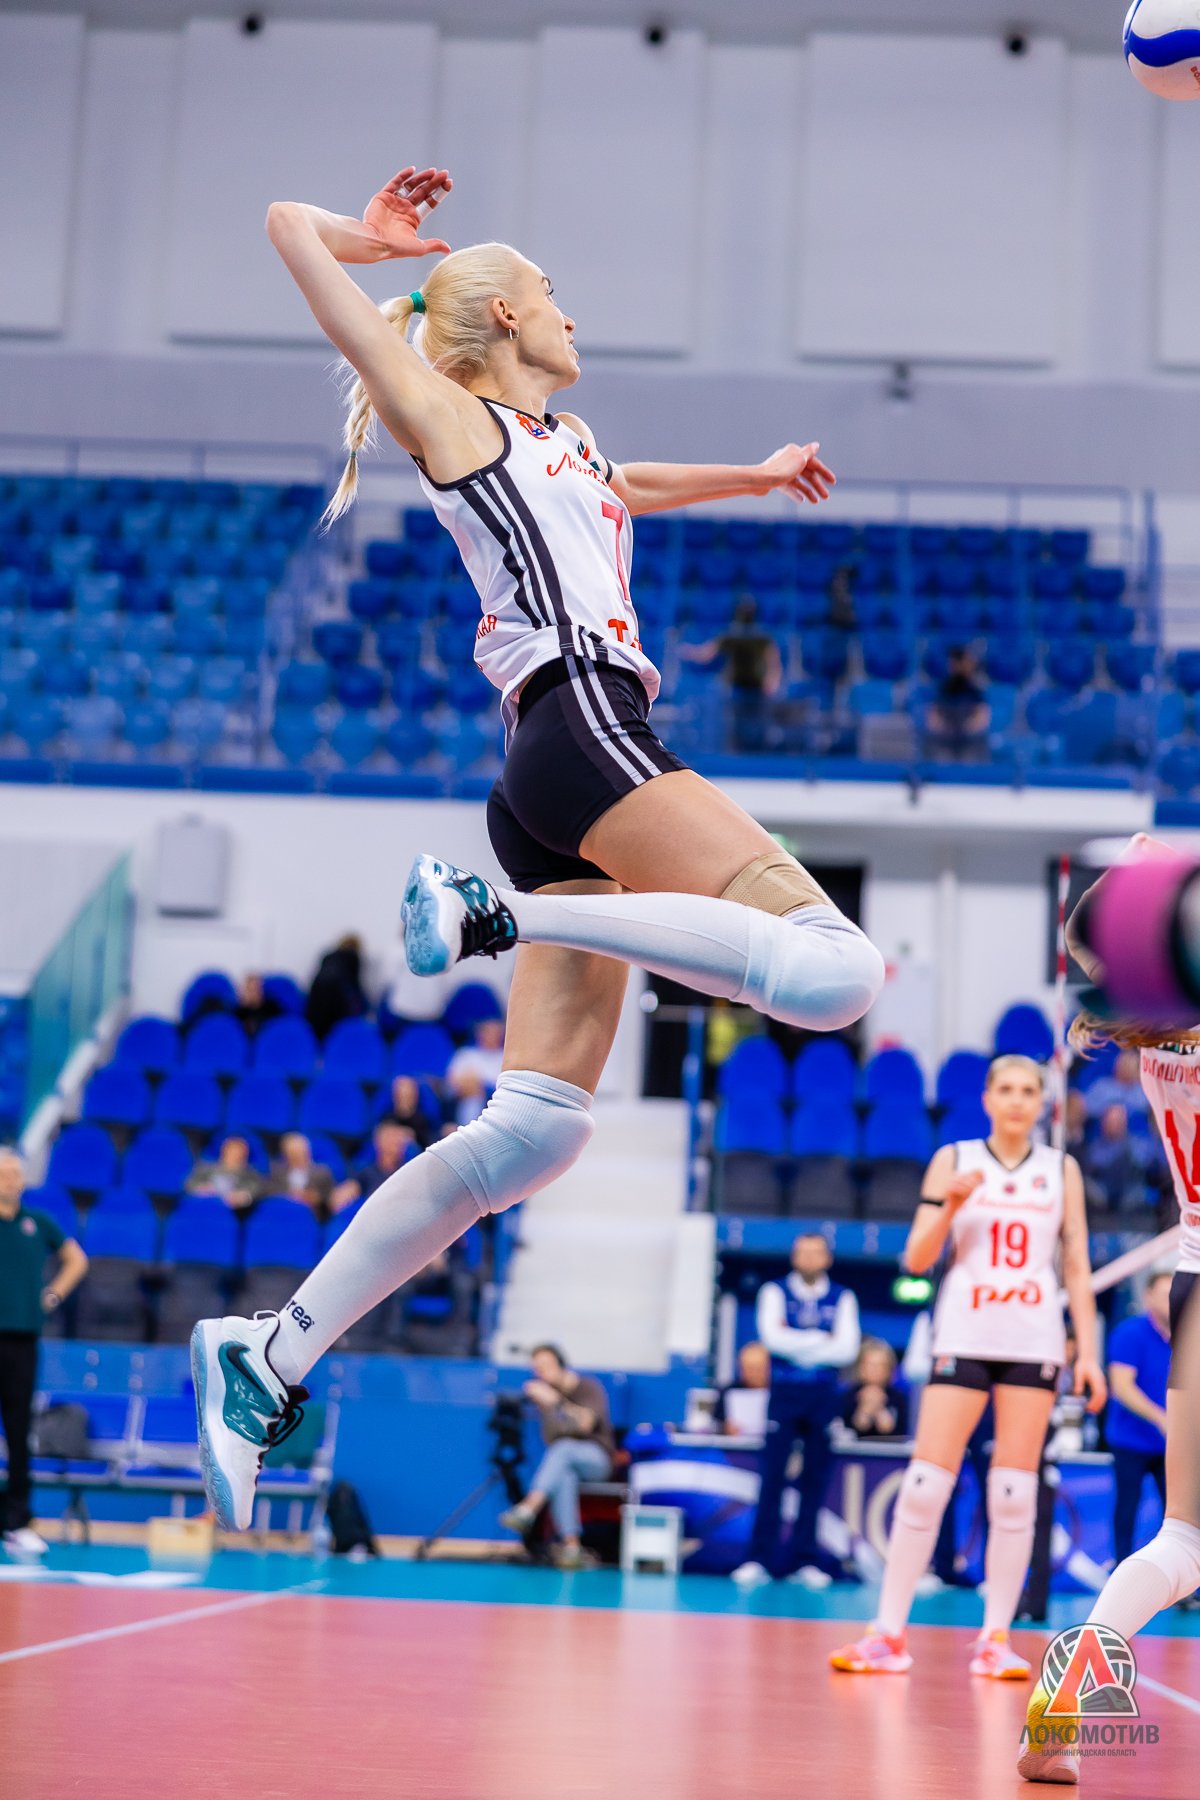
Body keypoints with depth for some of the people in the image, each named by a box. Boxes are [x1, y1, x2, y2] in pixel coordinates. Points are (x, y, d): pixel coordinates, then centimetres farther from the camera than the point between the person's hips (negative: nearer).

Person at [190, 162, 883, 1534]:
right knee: (831, 971, -22)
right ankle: (493, 913, -19)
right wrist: (378, 235, 23)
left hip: (564, 785, 9)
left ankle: (273, 1355, -1)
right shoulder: (452, 416, 6)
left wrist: (755, 478, 58)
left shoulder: (560, 438, 29)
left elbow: (624, 488, 54)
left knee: (531, 1132, 0)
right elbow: (288, 224, 5)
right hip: (580, 722, -9)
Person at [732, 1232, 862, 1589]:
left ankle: (805, 1560, 5)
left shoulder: (842, 1298, 8)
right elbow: (772, 1336, -10)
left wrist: (796, 1344, -8)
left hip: (824, 1396, 1)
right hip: (784, 1392, -1)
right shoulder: (775, 1292, 6)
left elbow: (848, 1349, -5)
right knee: (772, 1475, -7)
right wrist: (821, 1340, -7)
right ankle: (759, 1559, -7)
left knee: (816, 1477, 1)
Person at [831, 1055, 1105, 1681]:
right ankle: (889, 1634, -1)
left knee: (1014, 1492, -1)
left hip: (1034, 1342, 1)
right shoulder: (954, 1160, 6)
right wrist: (949, 1204, -14)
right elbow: (916, 1259, 3)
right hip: (964, 1338, -1)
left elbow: (1077, 1268, 9)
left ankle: (995, 1640, 5)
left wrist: (1088, 1351, 2)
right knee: (925, 1483, -7)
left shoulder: (1061, 1170, 10)